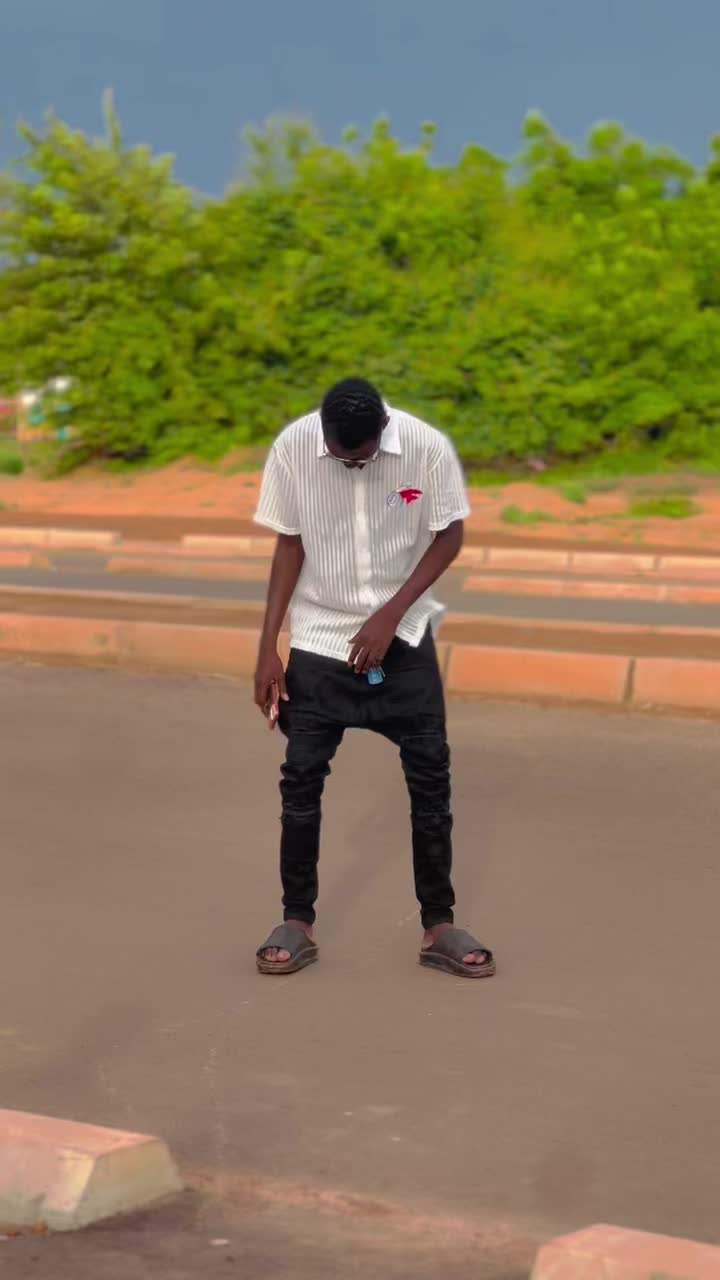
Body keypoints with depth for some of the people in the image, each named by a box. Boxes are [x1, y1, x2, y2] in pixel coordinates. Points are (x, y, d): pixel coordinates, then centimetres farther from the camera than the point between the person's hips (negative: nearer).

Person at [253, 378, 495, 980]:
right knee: (302, 777, 0)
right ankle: (298, 922, 14)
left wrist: (390, 615, -15)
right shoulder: (292, 447, -15)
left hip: (404, 636, 0)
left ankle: (439, 925, 13)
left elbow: (449, 537, -6)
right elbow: (290, 546, -5)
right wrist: (268, 647, -7)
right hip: (320, 638, 0)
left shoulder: (428, 446, -18)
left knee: (430, 773, 1)